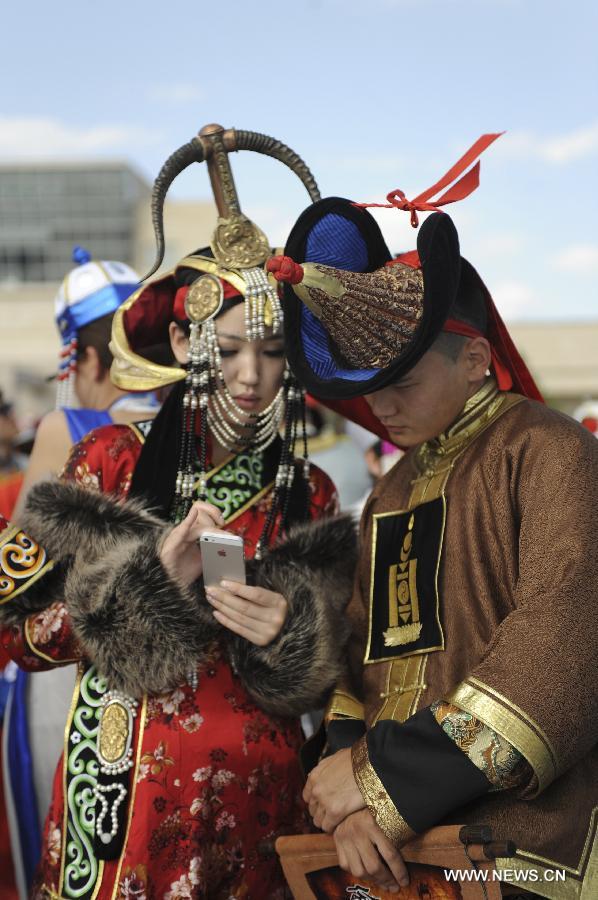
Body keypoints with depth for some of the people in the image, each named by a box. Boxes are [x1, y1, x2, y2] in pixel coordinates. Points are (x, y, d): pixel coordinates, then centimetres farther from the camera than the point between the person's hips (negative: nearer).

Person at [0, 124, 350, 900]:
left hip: (260, 800, 3)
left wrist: (289, 634, -14)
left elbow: (324, 683, 8)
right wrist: (150, 580, -19)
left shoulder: (310, 496, 2)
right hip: (127, 794, -2)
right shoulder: (114, 459, -6)